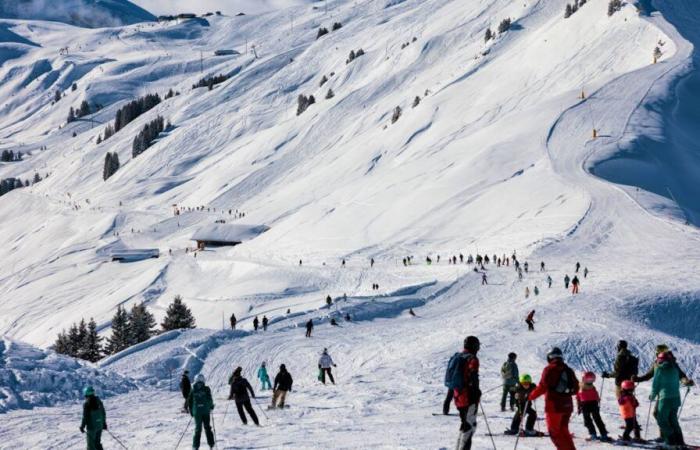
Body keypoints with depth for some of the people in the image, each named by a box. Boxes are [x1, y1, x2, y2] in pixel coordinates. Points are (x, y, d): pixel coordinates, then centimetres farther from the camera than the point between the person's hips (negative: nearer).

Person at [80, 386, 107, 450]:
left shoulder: (87, 404, -18)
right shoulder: (98, 401, 2)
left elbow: (85, 417, -17)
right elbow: (103, 413, 10)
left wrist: (82, 427, -5)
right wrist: (104, 423, 22)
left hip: (91, 427, -6)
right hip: (100, 425, 6)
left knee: (91, 445, 5)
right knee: (98, 443, 20)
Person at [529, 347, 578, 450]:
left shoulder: (549, 369, -9)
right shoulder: (569, 370, 10)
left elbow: (542, 386, -15)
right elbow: (575, 388, 12)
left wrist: (532, 396, -3)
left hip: (554, 405, -6)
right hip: (567, 405, 6)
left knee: (554, 431, -1)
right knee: (563, 430, 18)